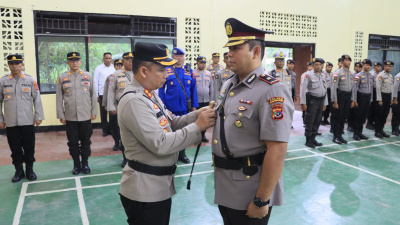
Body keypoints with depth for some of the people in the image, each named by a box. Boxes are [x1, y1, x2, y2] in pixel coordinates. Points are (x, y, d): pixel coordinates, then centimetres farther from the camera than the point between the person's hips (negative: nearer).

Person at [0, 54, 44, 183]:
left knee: (29, 147, 6)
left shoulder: (30, 80, 2)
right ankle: (19, 171, 22)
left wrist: (38, 116, 0)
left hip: (28, 121, -1)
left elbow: (37, 99, 3)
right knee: (15, 147, 8)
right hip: (11, 122, 1)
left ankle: (29, 170, 22)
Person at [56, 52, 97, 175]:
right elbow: (59, 98, 3)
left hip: (85, 116, 0)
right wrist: (61, 115, 0)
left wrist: (94, 112, 2)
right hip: (70, 117, 0)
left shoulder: (89, 76, 4)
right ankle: (76, 164, 21)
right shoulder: (62, 78, 3)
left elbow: (93, 95, 6)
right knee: (73, 142, 8)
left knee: (85, 141, 8)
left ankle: (85, 163, 22)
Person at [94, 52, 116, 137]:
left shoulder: (114, 68, 7)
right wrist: (96, 95, -1)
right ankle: (105, 130, 16)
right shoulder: (99, 68, 3)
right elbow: (95, 82, 3)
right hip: (102, 94, -1)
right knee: (103, 113, 4)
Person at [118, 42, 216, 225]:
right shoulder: (134, 101, -24)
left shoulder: (150, 94, 8)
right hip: (145, 189, -9)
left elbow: (170, 123, 11)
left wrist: (195, 115, -6)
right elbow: (160, 144, -27)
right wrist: (197, 127, -22)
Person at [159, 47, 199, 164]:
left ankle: (182, 154, 27)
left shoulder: (189, 71, 5)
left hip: (185, 107, 3)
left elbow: (193, 89, 6)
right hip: (170, 108, -2)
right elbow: (161, 90, -2)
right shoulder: (166, 71, -3)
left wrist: (194, 105, 3)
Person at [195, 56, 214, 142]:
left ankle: (203, 135, 24)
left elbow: (211, 87, 14)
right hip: (196, 101, -4)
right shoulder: (193, 73, -5)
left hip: (206, 101, 4)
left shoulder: (208, 73, 9)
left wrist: (211, 99, 11)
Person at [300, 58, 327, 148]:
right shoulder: (308, 75, -7)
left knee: (317, 121, 10)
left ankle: (313, 139, 21)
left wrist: (325, 103, 14)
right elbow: (303, 89, -10)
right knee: (310, 121, -2)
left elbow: (325, 89, 17)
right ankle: (308, 140, 7)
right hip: (312, 101, -6)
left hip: (321, 101, 6)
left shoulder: (323, 76, 12)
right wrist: (303, 103, -15)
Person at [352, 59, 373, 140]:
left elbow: (371, 88, 14)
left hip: (368, 97, 6)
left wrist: (370, 99, 12)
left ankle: (360, 132, 20)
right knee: (358, 115, 1)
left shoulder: (371, 76, 11)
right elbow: (355, 88, -11)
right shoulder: (359, 75, -8)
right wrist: (355, 100, -14)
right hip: (360, 97, -6)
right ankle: (355, 133, 8)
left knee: (364, 115, 9)